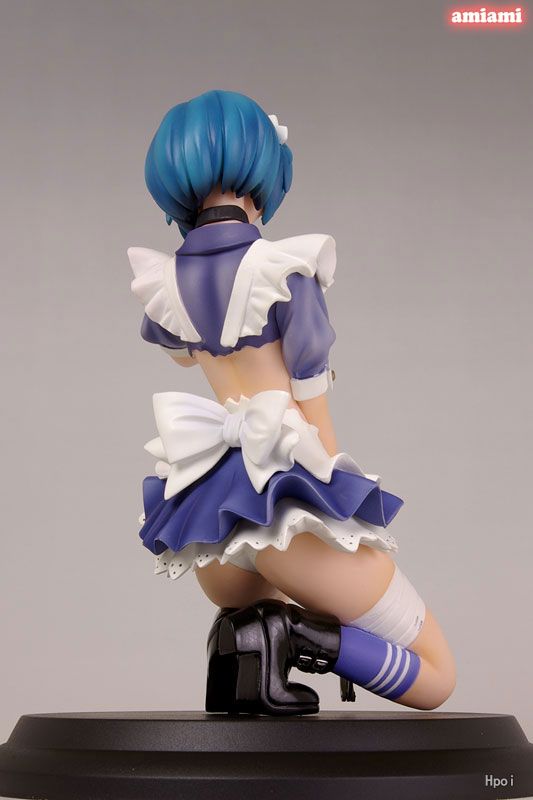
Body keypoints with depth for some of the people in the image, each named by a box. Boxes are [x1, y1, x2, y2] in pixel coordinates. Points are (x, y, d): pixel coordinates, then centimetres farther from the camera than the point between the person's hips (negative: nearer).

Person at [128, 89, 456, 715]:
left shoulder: (167, 279, 6)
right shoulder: (284, 267, -10)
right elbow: (311, 398, -6)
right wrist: (335, 493, 6)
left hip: (204, 498, 6)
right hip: (286, 492, -5)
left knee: (253, 603, 39)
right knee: (435, 678, 7)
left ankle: (242, 640, 3)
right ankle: (297, 635, -17)